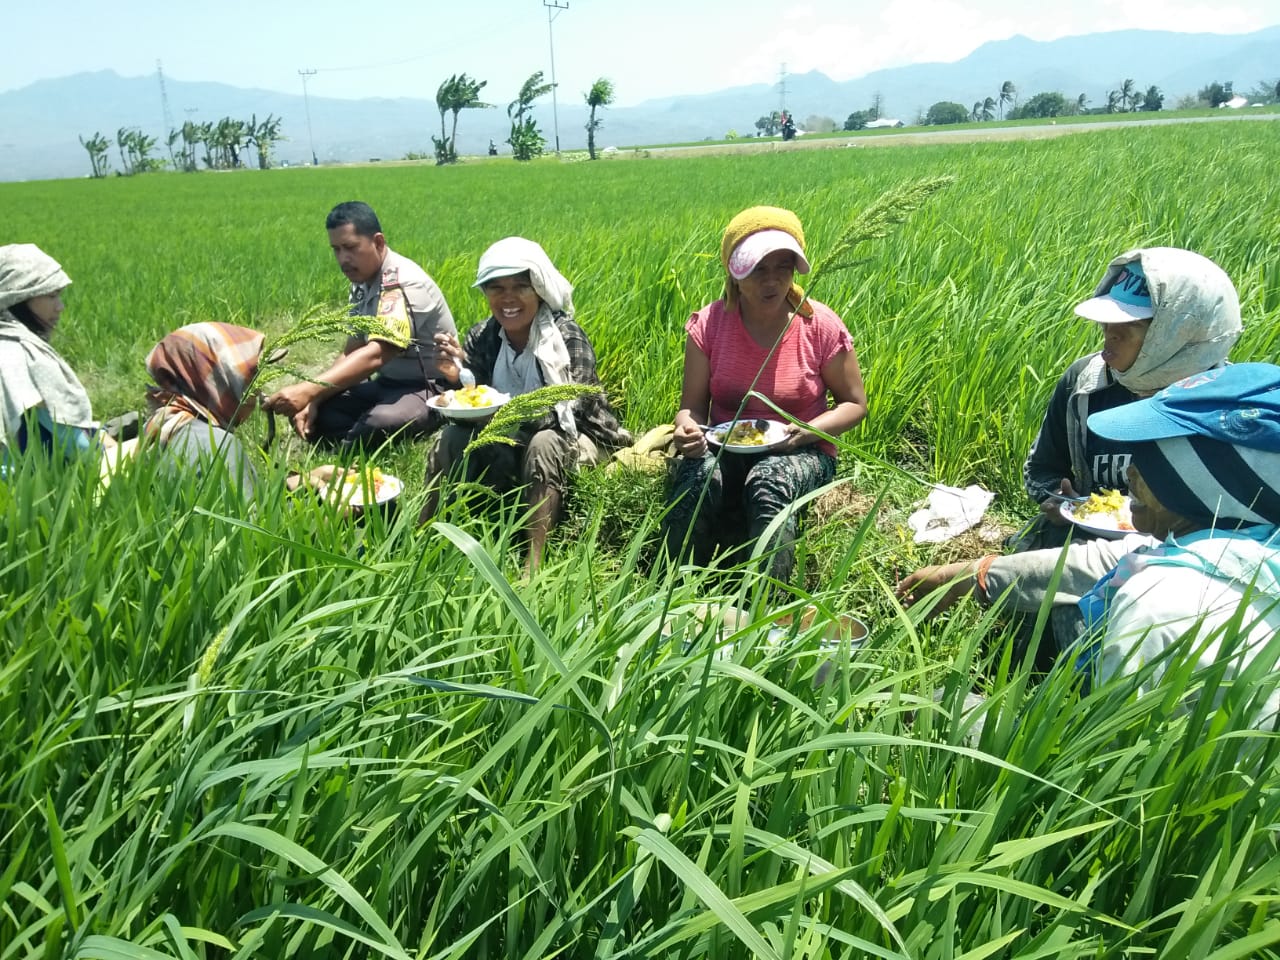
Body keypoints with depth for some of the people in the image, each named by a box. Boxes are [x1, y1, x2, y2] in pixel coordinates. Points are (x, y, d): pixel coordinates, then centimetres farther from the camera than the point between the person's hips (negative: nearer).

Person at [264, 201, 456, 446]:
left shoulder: (403, 283, -21)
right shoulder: (362, 284, 6)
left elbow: (376, 355, -34)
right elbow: (352, 354, 7)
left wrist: (309, 390, -44)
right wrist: (313, 399, -9)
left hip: (431, 388, -8)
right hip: (388, 383, 8)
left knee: (381, 423, -39)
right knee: (307, 408, -10)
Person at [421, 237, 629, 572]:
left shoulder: (568, 336, -20)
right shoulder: (482, 337, -6)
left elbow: (565, 410, -29)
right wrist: (456, 377, -27)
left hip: (571, 438, -4)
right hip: (508, 442, 5)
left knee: (542, 443, -35)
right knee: (451, 437, -17)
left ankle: (534, 563, -33)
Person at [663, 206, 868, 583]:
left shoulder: (820, 326, -7)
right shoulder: (709, 323, -4)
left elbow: (854, 404, 2)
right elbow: (693, 406, 0)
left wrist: (807, 431, -17)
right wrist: (687, 429, -25)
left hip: (800, 454, -1)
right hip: (726, 449, 1)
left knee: (770, 480, -37)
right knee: (698, 474, -34)